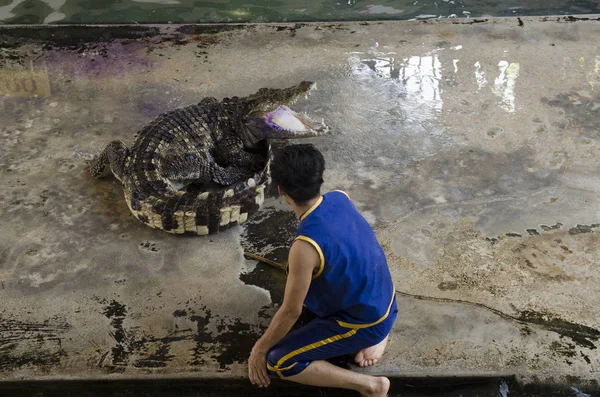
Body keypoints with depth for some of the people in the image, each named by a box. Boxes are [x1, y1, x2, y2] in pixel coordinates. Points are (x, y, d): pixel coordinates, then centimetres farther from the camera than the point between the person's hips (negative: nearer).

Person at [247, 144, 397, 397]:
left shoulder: (305, 246, -33)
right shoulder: (340, 198, -10)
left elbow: (291, 311, -21)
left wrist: (260, 348, -3)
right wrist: (296, 275, 28)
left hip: (364, 322, -8)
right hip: (384, 300, 8)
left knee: (277, 363, -5)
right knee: (303, 289, 29)